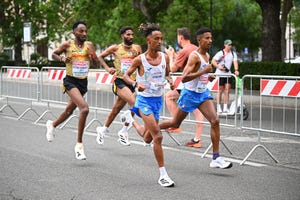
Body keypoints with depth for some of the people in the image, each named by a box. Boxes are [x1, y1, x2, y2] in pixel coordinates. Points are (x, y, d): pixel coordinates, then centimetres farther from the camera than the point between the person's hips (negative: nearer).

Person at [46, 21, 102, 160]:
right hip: (70, 81, -5)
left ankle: (52, 125, 54)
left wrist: (93, 56, -16)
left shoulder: (89, 45, 2)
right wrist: (62, 58, -11)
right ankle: (79, 145, -16)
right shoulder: (68, 45, -7)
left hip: (83, 82, 5)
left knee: (69, 110, 22)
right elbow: (54, 54, 9)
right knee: (84, 108, -25)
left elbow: (97, 65, 5)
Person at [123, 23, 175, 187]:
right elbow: (126, 75, -3)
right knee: (158, 136, -17)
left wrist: (170, 81, -7)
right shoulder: (140, 59, -13)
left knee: (147, 139, 18)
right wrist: (136, 84, -22)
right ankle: (163, 175, -11)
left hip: (158, 99, 6)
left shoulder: (164, 57, -1)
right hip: (145, 100, -6)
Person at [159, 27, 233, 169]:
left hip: (203, 93, 6)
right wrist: (204, 71, -30)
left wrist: (208, 77, 10)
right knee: (175, 123, 9)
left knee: (215, 121, -11)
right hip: (190, 93, -6)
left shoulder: (207, 56, 8)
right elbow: (184, 78, -28)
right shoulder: (194, 56, -19)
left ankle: (216, 158, -9)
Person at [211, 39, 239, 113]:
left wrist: (236, 70, -21)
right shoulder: (220, 53, -7)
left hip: (228, 74, 4)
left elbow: (235, 62, -3)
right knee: (220, 90, -1)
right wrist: (218, 67, -29)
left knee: (227, 91, 1)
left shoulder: (233, 54, 7)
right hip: (220, 74, -4)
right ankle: (218, 107, 6)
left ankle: (225, 108, 5)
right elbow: (213, 61, -13)